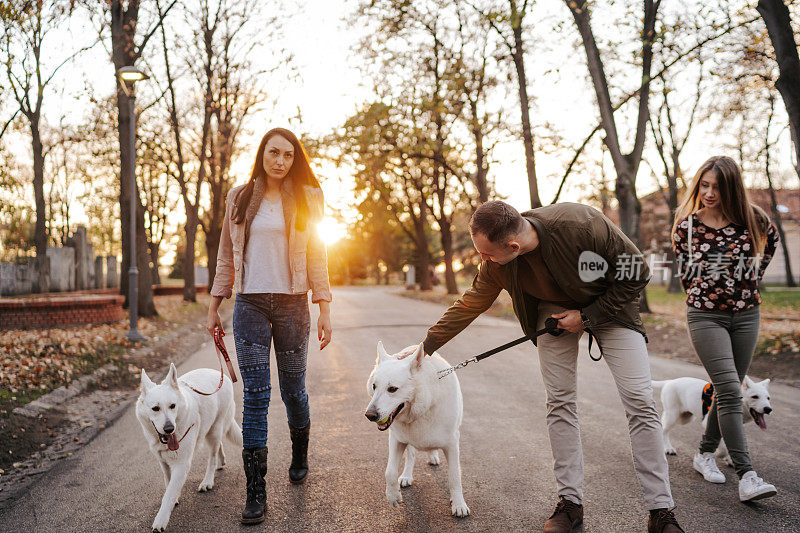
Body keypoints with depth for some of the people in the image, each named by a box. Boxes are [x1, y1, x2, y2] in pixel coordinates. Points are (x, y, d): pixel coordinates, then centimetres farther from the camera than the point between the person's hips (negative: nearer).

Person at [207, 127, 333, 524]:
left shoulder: (307, 198, 4)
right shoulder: (240, 198, 8)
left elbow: (317, 257, 4)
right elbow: (227, 257, 13)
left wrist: (324, 309, -3)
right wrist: (213, 307, 10)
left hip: (293, 304, 0)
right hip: (250, 304, 1)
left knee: (293, 389, 9)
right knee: (255, 396, -5)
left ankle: (300, 457, 37)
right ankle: (256, 492, 1)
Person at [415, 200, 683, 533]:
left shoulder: (582, 226, -37)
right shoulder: (495, 265, -22)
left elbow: (636, 273, -21)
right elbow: (469, 305, -4)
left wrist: (588, 317, -22)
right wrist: (425, 347, 0)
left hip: (610, 304, -3)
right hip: (554, 307, 3)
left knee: (639, 400, -10)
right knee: (560, 400, -5)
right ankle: (570, 501, 8)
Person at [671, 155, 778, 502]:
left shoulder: (752, 218, -4)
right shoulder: (687, 224, -7)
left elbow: (770, 240, 19)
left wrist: (752, 276, 13)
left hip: (746, 314, 3)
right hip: (705, 315, -3)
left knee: (729, 391, 10)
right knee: (729, 390, -14)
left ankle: (705, 454, 28)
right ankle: (746, 476, -15)